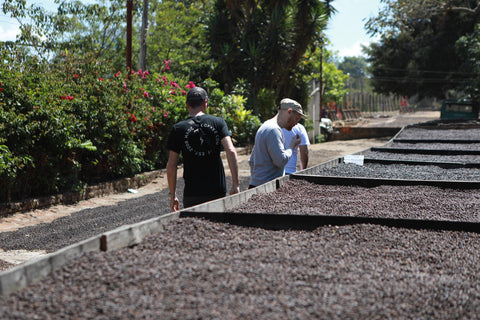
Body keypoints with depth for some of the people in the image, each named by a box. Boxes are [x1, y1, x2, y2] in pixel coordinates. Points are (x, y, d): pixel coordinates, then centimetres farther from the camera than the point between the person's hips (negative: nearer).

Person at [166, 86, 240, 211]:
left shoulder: (178, 129, -1)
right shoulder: (218, 122, 1)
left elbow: (171, 166, -2)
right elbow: (231, 151, -11)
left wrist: (172, 195, 6)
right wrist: (236, 184, -8)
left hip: (192, 193, -1)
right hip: (218, 190, 1)